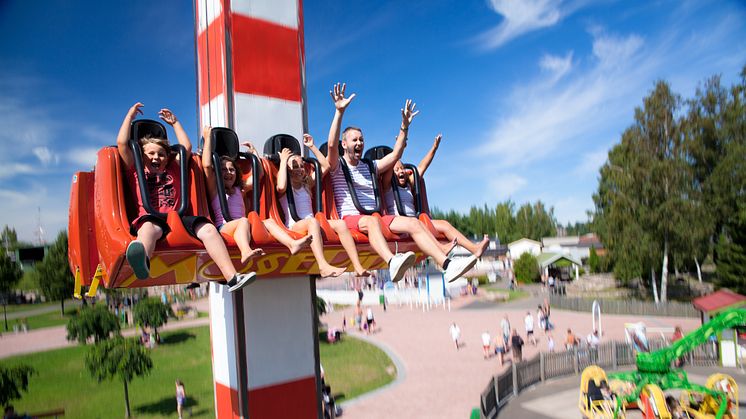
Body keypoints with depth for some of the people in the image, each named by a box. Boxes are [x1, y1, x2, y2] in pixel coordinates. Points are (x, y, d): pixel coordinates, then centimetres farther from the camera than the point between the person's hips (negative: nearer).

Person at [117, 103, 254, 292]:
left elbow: (187, 147, 30)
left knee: (208, 228, -25)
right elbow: (122, 143, 17)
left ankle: (232, 277, -38)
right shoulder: (136, 171, 24)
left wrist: (175, 123, 38)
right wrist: (130, 116, 27)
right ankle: (142, 260, -77)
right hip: (150, 218, -3)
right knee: (149, 227, -40)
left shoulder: (173, 171, 32)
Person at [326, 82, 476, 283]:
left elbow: (395, 155, 22)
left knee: (413, 223, -18)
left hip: (375, 217, 6)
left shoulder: (369, 167, 26)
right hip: (350, 218, -5)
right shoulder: (338, 167, 8)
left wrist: (404, 126, 14)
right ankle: (393, 263, -66)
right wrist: (339, 112, -21)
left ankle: (447, 264, -32)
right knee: (372, 221, -40)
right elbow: (332, 145, -12)